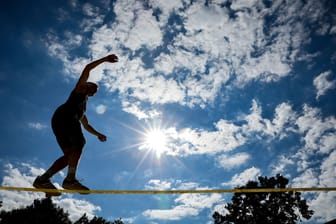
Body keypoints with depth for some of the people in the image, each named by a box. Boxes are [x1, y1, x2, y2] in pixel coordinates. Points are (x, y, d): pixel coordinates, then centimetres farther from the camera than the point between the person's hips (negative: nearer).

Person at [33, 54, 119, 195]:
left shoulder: (83, 106, 40)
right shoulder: (80, 89, 21)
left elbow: (86, 125, 40)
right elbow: (87, 68, 12)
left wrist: (98, 134, 30)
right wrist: (105, 59, 14)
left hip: (58, 122, 8)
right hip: (64, 116, -8)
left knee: (70, 154, -6)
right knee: (79, 142, -23)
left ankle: (42, 180, -13)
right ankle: (70, 179, -33)